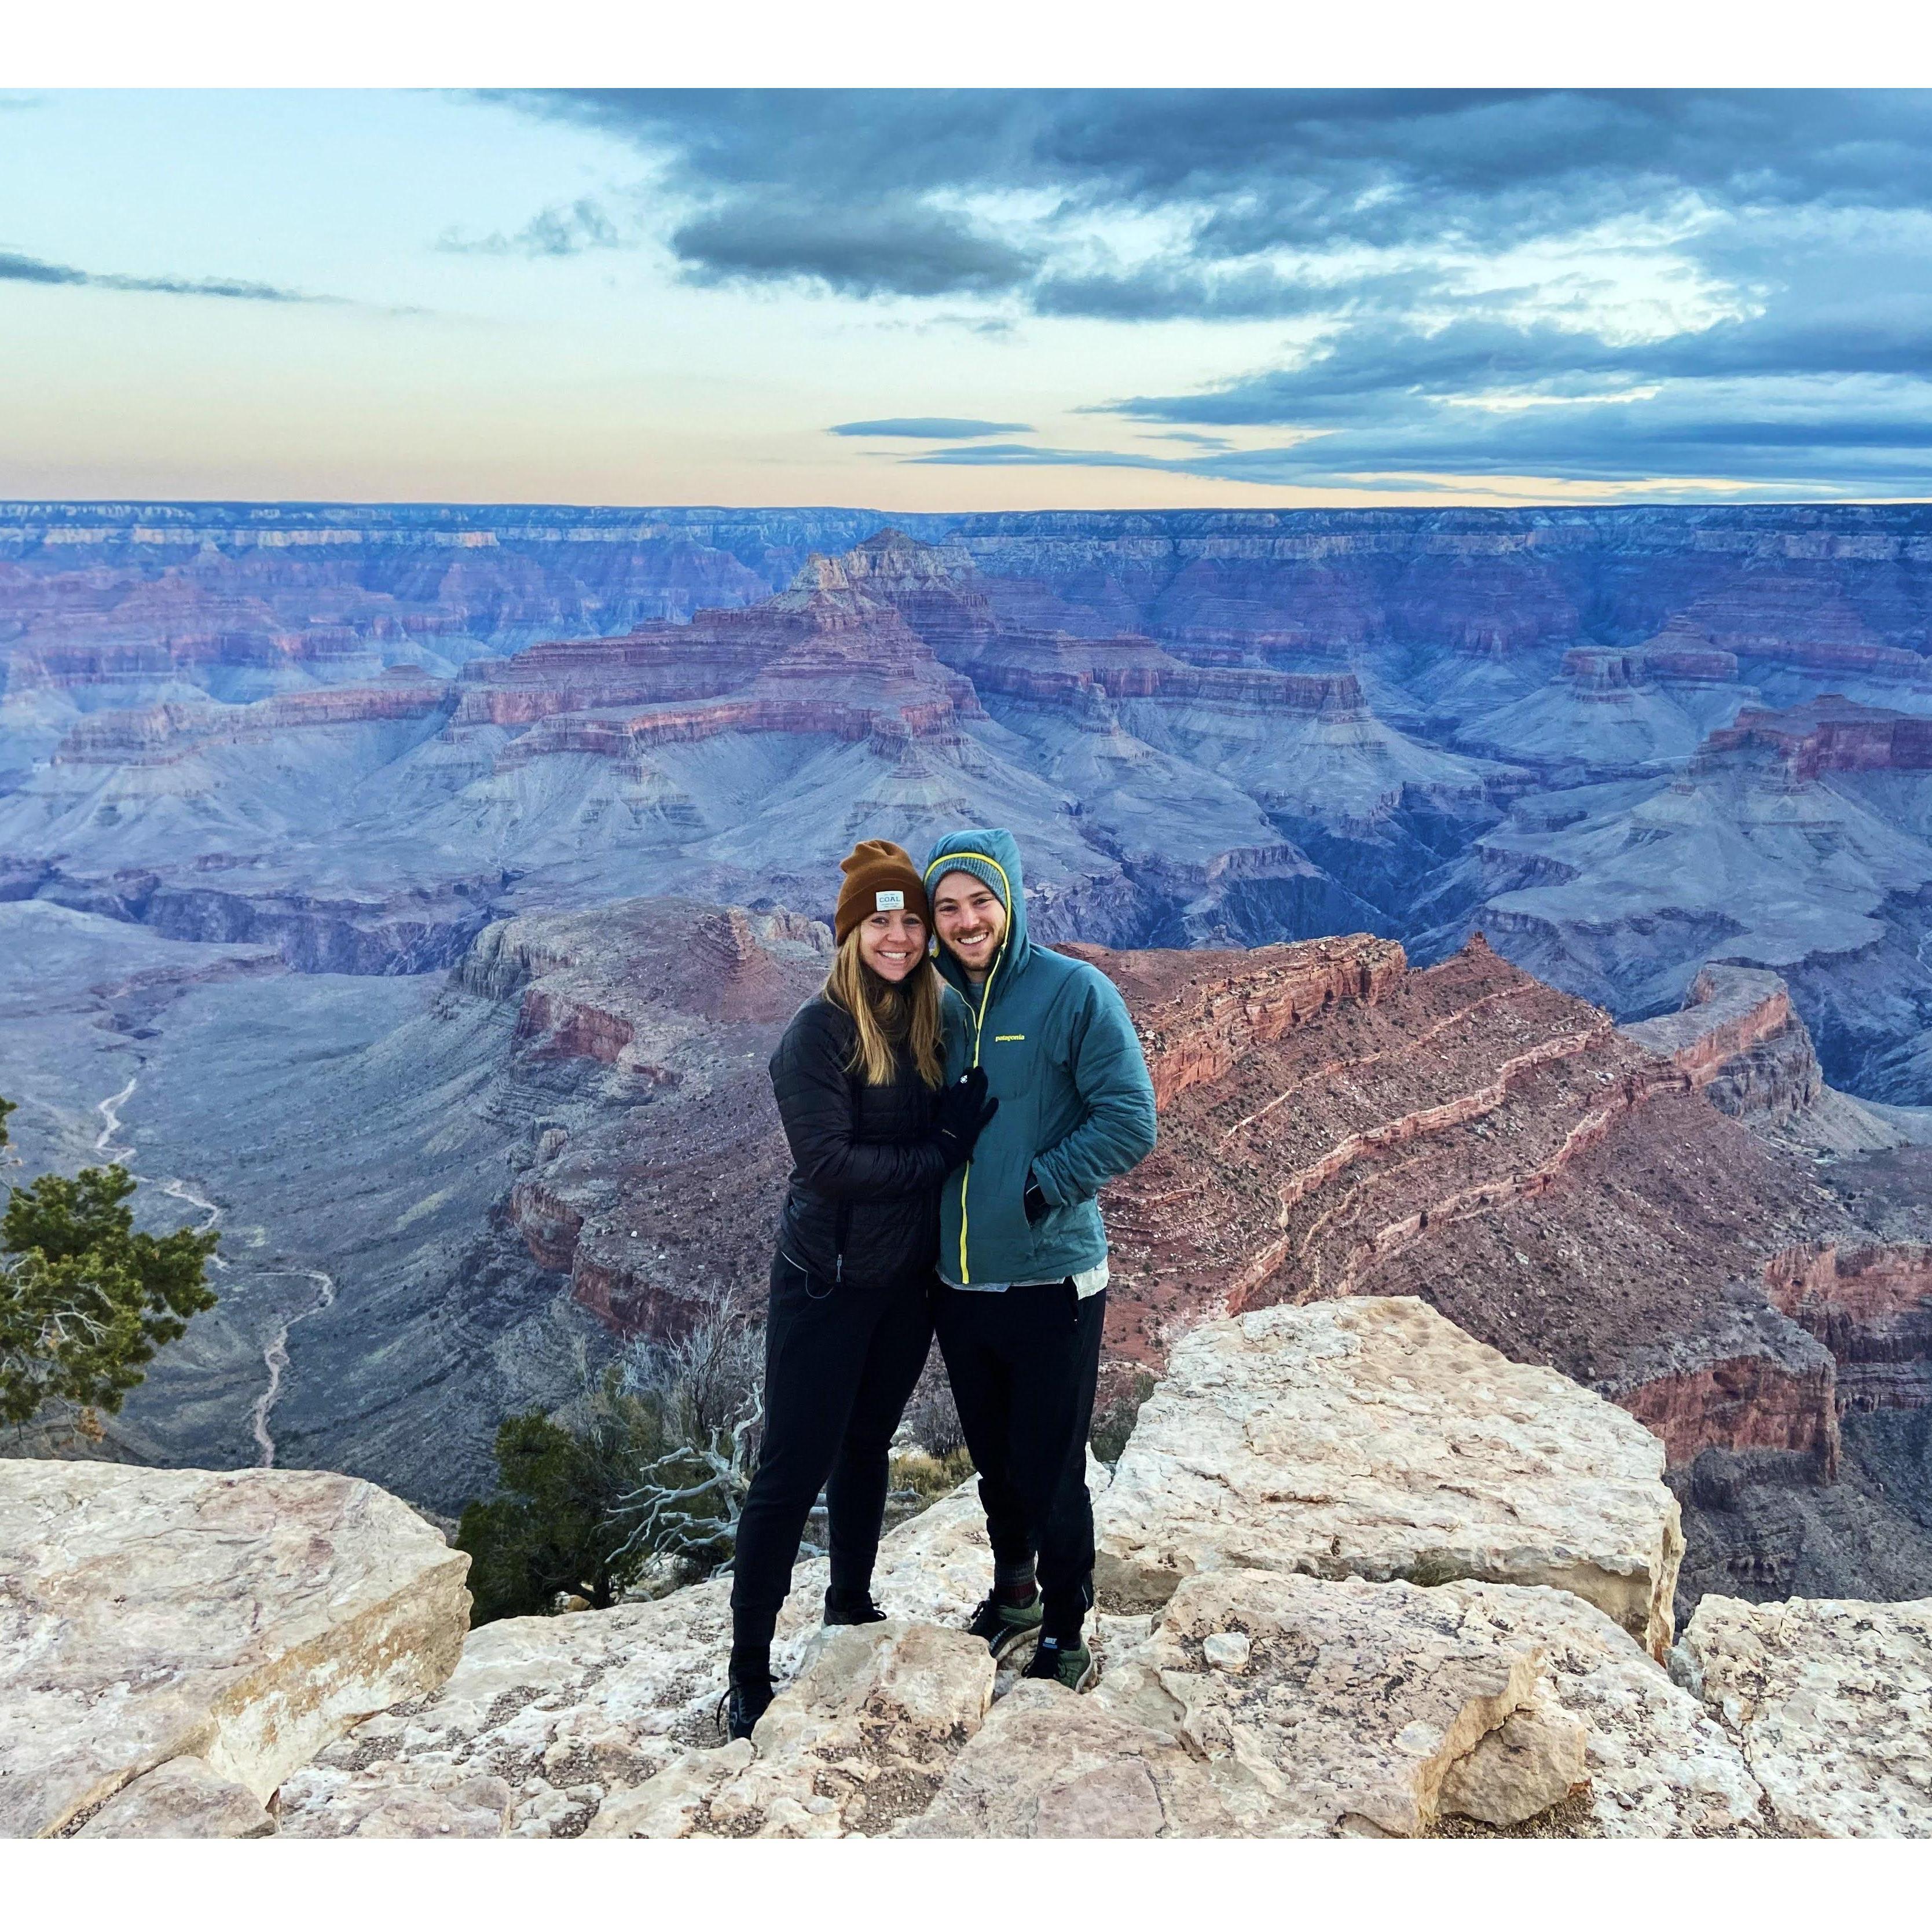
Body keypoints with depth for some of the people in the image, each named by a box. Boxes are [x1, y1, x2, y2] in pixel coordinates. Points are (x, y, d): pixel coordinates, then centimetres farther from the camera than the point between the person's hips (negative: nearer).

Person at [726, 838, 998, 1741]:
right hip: (828, 1284, -6)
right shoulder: (821, 1029, -17)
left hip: (909, 1279, 6)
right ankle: (748, 1672, 14)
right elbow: (828, 1163, -22)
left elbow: (945, 1128, 9)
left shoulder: (933, 1016, 2)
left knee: (867, 1446, 21)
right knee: (793, 1469, 0)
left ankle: (851, 1602, 41)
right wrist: (941, 1151, -19)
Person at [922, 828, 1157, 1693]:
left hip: (1050, 1285, -5)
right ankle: (1012, 1594, 43)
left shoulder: (1075, 992, -11)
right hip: (959, 1286, 6)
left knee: (1051, 1476, 5)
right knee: (994, 1462, 21)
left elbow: (1129, 1122, -15)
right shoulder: (942, 1008, 6)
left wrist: (1037, 1189, -18)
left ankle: (1066, 1638, 24)